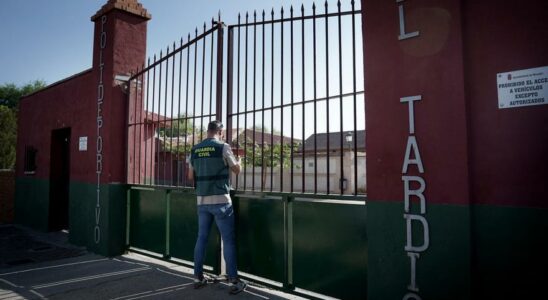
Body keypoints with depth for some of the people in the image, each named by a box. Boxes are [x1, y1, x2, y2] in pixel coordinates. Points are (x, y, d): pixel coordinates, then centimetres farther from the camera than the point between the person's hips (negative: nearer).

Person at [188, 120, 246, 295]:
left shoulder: (195, 150, 6)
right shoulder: (223, 147, -8)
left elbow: (191, 176, 16)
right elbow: (236, 170, 4)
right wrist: (238, 160, 25)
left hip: (202, 201, 5)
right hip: (221, 200, -5)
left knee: (201, 238, 13)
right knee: (228, 240, 0)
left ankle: (198, 277, 19)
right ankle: (234, 281, 4)